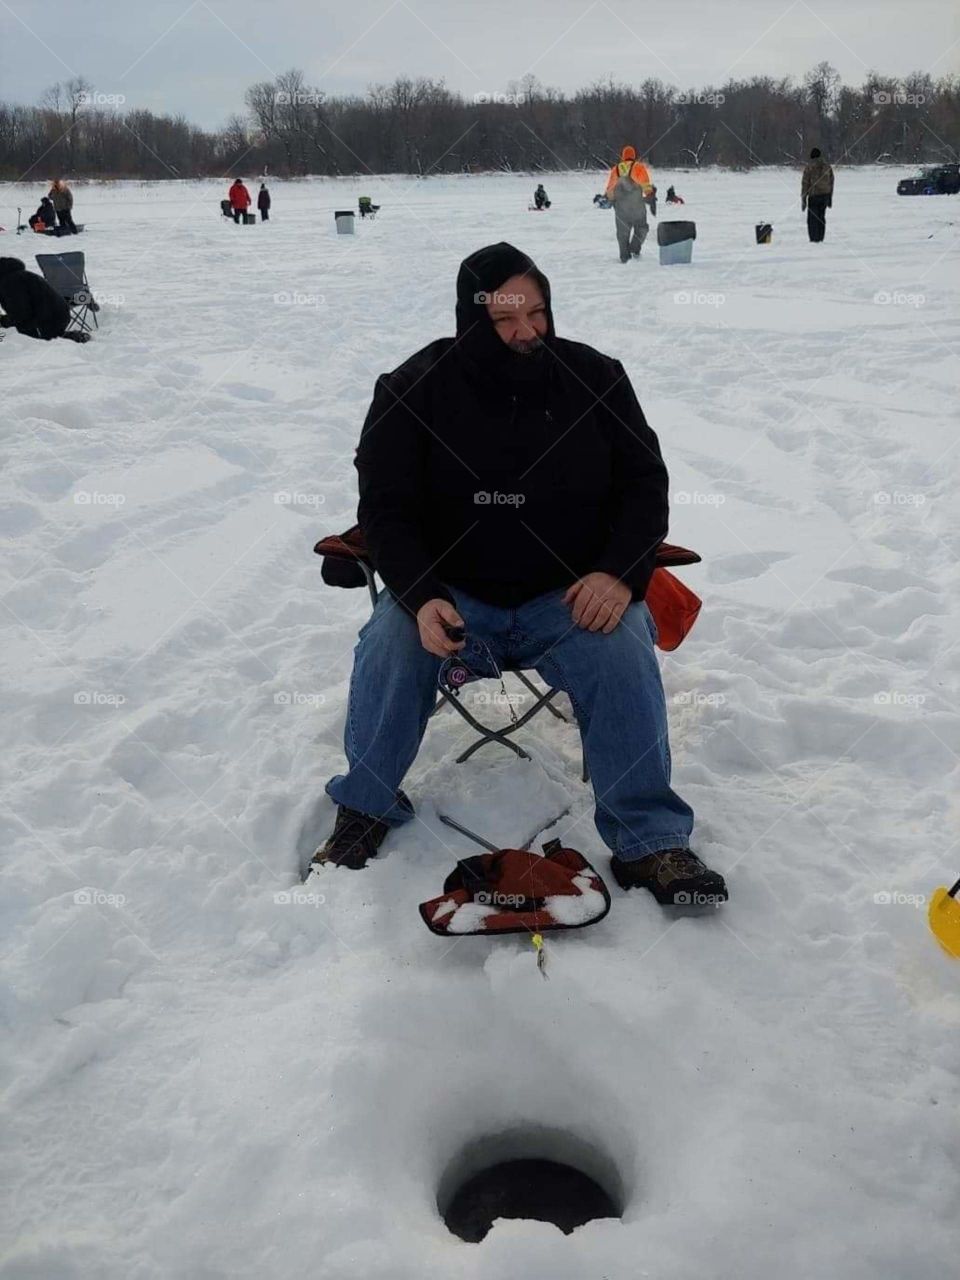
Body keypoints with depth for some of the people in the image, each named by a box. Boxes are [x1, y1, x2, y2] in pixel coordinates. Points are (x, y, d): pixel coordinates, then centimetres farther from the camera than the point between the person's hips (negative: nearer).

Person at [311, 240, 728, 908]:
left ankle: (651, 841, -15)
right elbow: (386, 508, -3)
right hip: (450, 594, 0)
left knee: (624, 653, -28)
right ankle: (364, 813, -2)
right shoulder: (413, 389, -4)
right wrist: (422, 599, -21)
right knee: (388, 647, -26)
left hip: (571, 594, 0)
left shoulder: (595, 376, 0)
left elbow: (645, 483, 5)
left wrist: (620, 573, -14)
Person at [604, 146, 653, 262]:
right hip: (637, 205, -3)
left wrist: (607, 198, 25)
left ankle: (625, 256, 7)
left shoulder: (615, 169, 7)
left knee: (623, 231, 9)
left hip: (620, 206, 3)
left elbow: (610, 188, 12)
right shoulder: (638, 167, -3)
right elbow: (646, 184, -9)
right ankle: (635, 249, -4)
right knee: (641, 228, 12)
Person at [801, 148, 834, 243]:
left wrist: (803, 200, -5)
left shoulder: (808, 168, -9)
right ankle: (820, 239, 18)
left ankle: (814, 240, -4)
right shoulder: (827, 167, 5)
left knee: (812, 219, 1)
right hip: (825, 195, 5)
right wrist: (830, 199, 18)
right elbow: (831, 183, 10)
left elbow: (805, 184, -9)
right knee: (821, 217, 15)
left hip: (814, 196, -5)